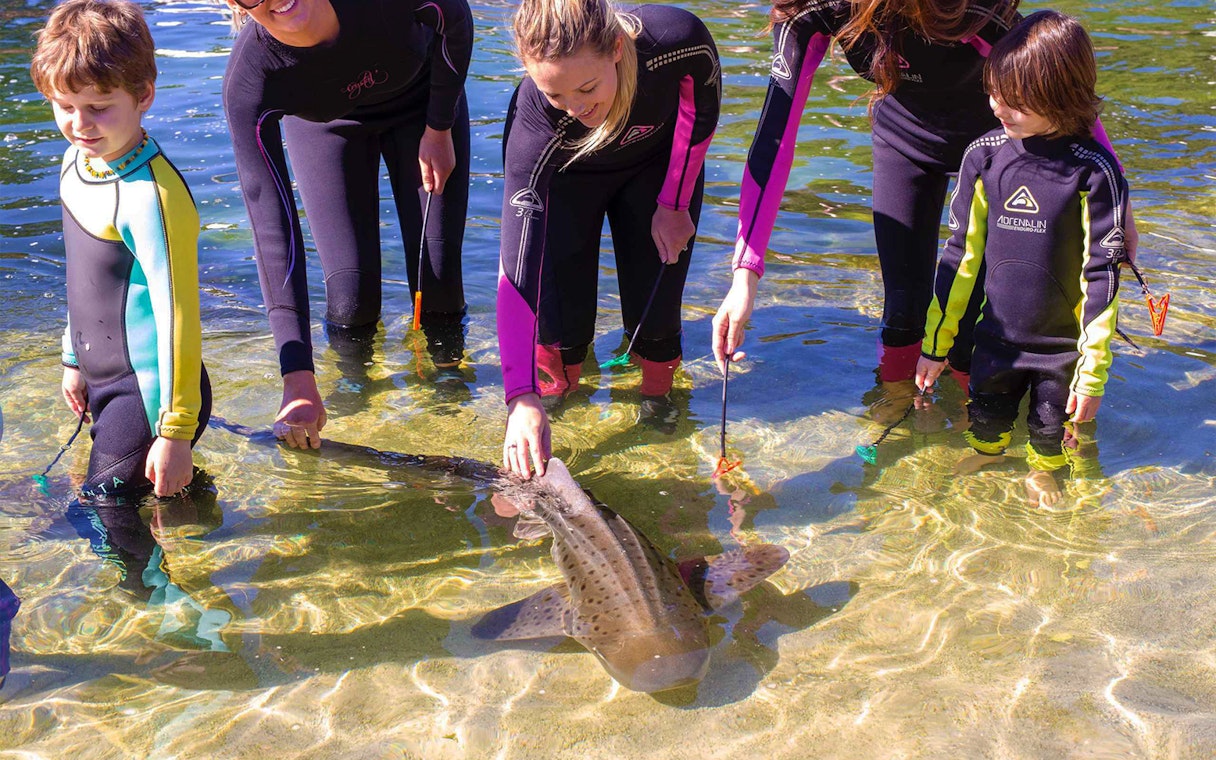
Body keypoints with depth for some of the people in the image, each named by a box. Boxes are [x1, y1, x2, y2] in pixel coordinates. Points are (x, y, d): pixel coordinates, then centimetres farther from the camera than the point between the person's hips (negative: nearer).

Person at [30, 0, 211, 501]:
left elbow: (177, 314, -24)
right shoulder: (76, 164, 4)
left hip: (149, 391, -9)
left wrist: (175, 433, -22)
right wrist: (75, 359, 25)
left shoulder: (151, 196, -24)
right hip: (105, 383, 9)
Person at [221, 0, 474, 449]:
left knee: (438, 285, -7)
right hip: (326, 124, 0)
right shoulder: (250, 81, -36)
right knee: (352, 297, -11)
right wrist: (298, 378, -40)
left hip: (423, 104, 0)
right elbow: (273, 231, -36)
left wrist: (439, 130, -10)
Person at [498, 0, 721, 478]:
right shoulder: (536, 122, -43)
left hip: (657, 159, 1)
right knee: (561, 320, -9)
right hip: (562, 174, -1)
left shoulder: (679, 41, -41)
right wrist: (521, 399, -48)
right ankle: (555, 389, 25)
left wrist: (673, 206, -9)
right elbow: (517, 267, -43)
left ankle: (657, 400, 25)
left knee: (654, 310, -7)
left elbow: (701, 115, -14)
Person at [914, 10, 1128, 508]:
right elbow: (962, 252, -1)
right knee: (986, 411, 23)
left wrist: (1094, 372, -13)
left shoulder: (1093, 171, -20)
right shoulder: (984, 156, -9)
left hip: (1062, 344, -3)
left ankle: (1041, 470, 49)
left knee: (1050, 424, 19)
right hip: (997, 336, 3)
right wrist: (936, 343, 3)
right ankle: (985, 453, 54)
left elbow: (1102, 274, -14)